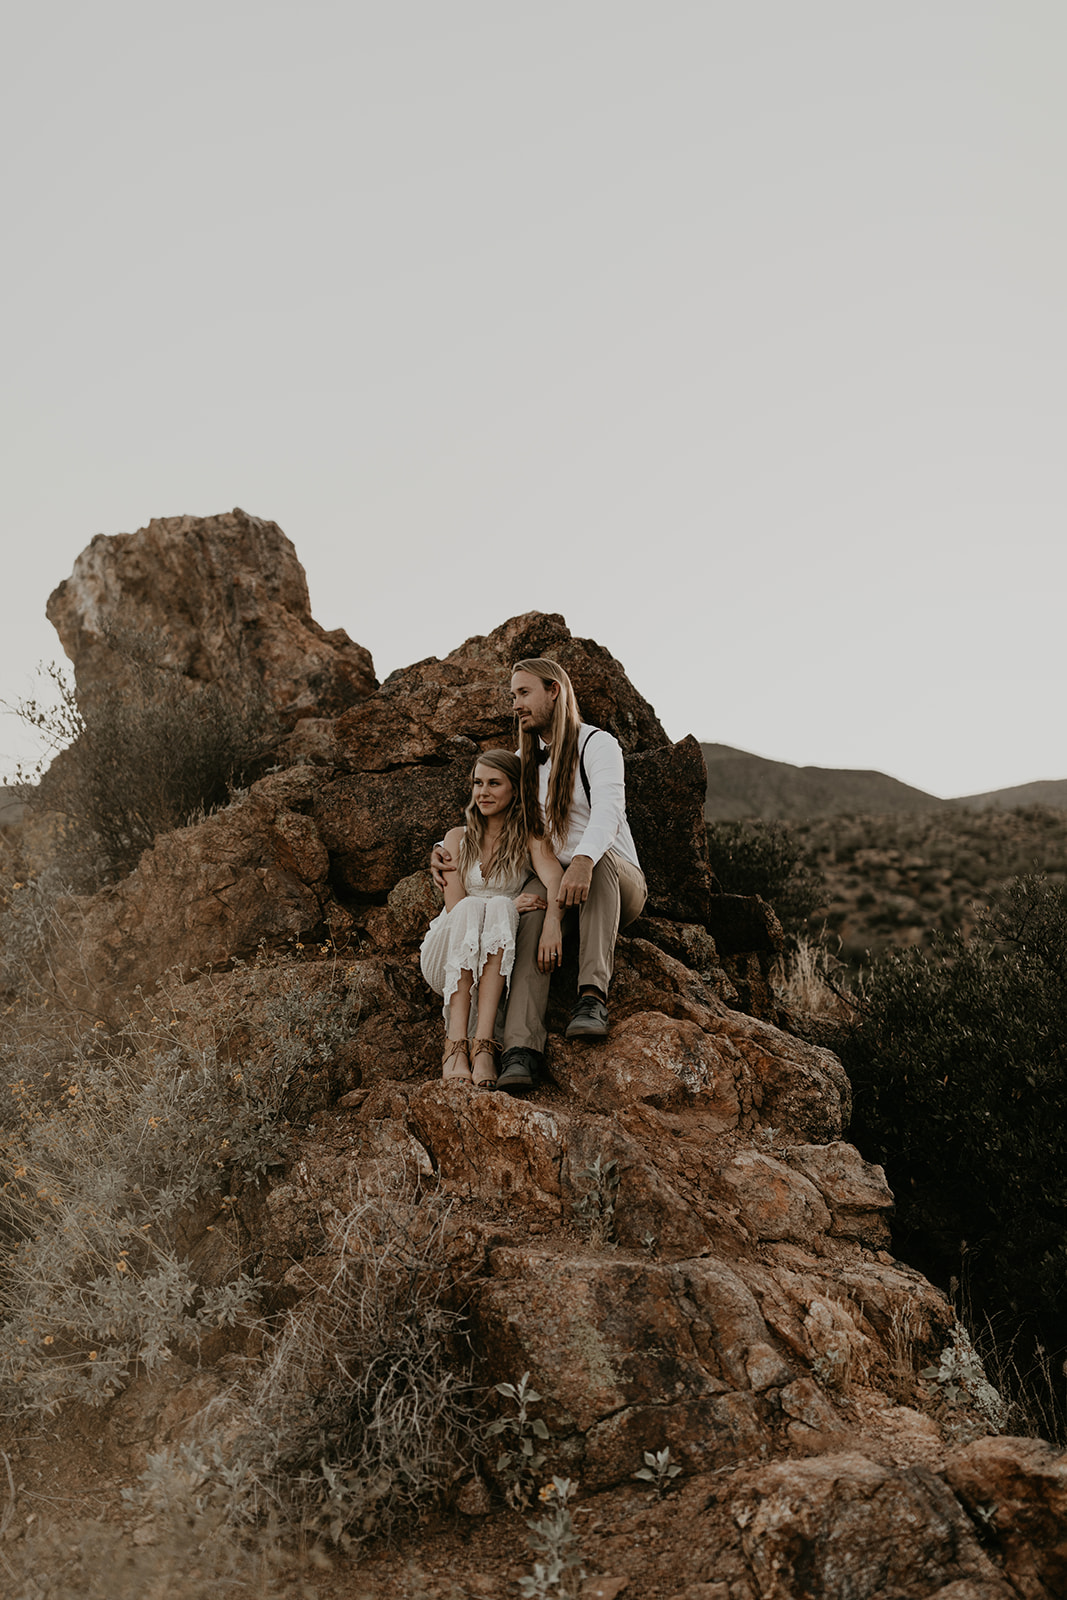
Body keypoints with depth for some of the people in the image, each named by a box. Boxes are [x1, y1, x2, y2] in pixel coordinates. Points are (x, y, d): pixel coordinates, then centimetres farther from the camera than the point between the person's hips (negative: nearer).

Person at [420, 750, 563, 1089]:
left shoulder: (530, 839, 6)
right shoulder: (458, 838, 11)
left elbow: (554, 877, -15)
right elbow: (454, 904, -2)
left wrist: (552, 921, -37)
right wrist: (508, 907, -20)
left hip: (499, 961, -1)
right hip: (447, 958, 1)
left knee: (499, 908, -32)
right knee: (470, 910, -32)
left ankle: (482, 1044, -45)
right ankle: (455, 1044, -44)